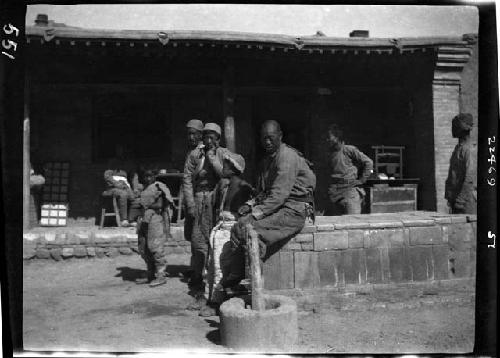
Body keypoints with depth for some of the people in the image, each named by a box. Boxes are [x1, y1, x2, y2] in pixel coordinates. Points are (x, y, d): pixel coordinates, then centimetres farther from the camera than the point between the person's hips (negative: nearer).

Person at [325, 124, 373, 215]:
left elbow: (368, 162, -7)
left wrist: (361, 180, -6)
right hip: (334, 193, 7)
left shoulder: (349, 150, -6)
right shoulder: (330, 153, 14)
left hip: (350, 190, -7)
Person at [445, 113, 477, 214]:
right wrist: (450, 197, 18)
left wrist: (460, 200, -18)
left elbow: (470, 179, -18)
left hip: (466, 199, -9)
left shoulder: (469, 150, -14)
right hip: (454, 196, 9)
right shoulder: (458, 147, 14)